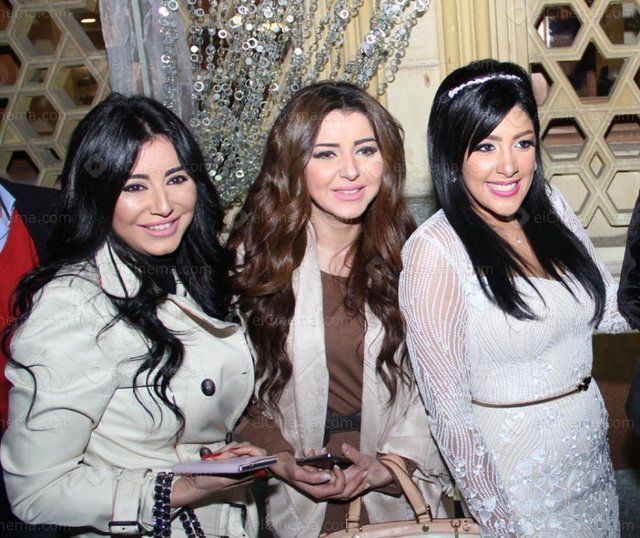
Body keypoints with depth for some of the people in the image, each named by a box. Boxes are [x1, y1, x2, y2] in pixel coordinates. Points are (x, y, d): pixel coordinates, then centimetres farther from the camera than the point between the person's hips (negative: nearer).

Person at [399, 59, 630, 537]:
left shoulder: (550, 206, -4)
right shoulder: (435, 252, -22)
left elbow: (611, 309, 4)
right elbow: (448, 408, -18)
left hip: (592, 442, 6)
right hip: (513, 458, -6)